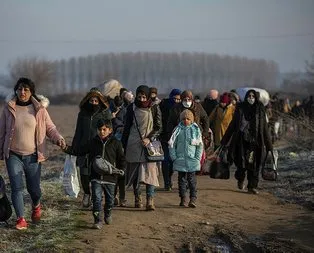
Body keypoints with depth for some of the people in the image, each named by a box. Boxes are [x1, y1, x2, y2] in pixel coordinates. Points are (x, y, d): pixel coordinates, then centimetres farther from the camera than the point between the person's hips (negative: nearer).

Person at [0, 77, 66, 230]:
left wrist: (58, 138, -20)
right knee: (16, 187, -8)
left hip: (33, 156, 0)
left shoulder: (39, 109, -3)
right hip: (13, 155, 0)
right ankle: (21, 219, 1)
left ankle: (36, 206, 40)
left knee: (34, 188, 7)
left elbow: (50, 128, -1)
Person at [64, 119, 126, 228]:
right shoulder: (92, 143, 5)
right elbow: (79, 151, 10)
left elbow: (122, 159, 5)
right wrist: (67, 149, -2)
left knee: (110, 199, 14)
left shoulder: (116, 143, -1)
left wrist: (120, 170, -10)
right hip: (96, 177, 0)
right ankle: (97, 220, -5)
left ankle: (108, 214, 40)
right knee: (96, 198, -10)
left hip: (110, 177, 0)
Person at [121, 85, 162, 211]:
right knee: (135, 171, 4)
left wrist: (149, 139, -14)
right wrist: (123, 145, 10)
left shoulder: (154, 108, 1)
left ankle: (150, 200, -16)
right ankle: (137, 198, 16)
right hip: (134, 145, 2)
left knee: (150, 171, -12)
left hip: (149, 144, -2)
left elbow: (158, 127, 2)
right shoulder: (132, 108, 5)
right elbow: (127, 128, 11)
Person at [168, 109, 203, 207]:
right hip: (180, 160, 1)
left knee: (192, 179, -2)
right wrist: (174, 157, -2)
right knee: (182, 179, 5)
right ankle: (183, 199, 12)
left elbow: (200, 145, 6)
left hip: (192, 160, -1)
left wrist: (197, 158, -1)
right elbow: (171, 144, 6)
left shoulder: (196, 129, 3)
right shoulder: (178, 129, 3)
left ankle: (193, 199, -1)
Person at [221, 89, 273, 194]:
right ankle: (240, 180, 29)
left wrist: (268, 144, 2)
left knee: (253, 163, -2)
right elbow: (233, 124, 5)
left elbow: (264, 127, 4)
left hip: (255, 140, 1)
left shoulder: (260, 110, 5)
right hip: (242, 139, 0)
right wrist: (225, 140, 2)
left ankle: (252, 187, 6)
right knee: (242, 162, -1)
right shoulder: (240, 108, 3)